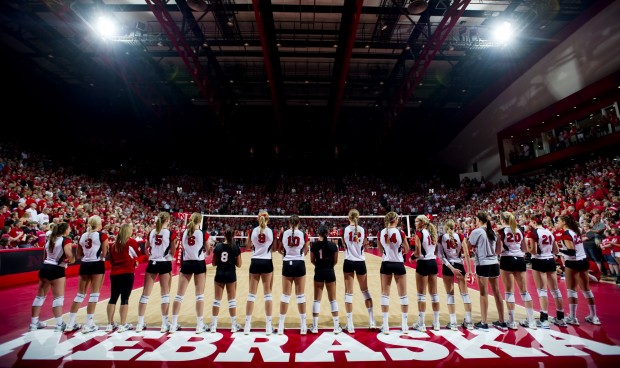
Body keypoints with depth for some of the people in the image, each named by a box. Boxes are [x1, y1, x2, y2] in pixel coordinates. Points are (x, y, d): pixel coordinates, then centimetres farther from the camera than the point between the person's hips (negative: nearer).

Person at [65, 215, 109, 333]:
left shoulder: (82, 236, 9)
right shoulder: (102, 235, -8)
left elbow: (79, 255, 14)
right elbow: (104, 254, -11)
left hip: (84, 265, 6)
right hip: (97, 265, -6)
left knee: (80, 294, 15)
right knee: (94, 294, 1)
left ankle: (70, 324, 20)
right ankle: (88, 325, 5)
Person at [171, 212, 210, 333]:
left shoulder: (184, 233, 2)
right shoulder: (203, 234, -7)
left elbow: (183, 248, 13)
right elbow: (207, 251, 3)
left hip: (186, 264, 3)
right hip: (199, 264, -3)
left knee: (179, 295, 11)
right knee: (199, 295, 4)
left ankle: (173, 324, 16)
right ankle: (199, 325, 8)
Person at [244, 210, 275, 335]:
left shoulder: (253, 231, 0)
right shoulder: (271, 231, -5)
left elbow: (248, 247, 12)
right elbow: (274, 248, 3)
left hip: (255, 263, 1)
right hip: (267, 263, -1)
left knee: (251, 294, 9)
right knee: (267, 294, 6)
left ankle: (247, 324, 14)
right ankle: (268, 325, 10)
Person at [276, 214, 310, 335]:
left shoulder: (283, 234, -1)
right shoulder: (303, 234, -3)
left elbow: (279, 250, 10)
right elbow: (305, 251, 7)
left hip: (287, 264, 1)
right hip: (299, 264, -1)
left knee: (285, 294, 9)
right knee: (300, 294, 8)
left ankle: (281, 325, 14)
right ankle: (303, 325, 16)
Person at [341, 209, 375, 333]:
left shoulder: (345, 230, -7)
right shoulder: (363, 230, -4)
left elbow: (344, 245, 4)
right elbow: (364, 245, 6)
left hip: (348, 262, -1)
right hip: (360, 262, 2)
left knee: (348, 292, 5)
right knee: (365, 290, 18)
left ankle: (350, 325, 8)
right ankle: (371, 321, 21)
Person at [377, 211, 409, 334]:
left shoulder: (380, 233, -4)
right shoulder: (400, 232, -11)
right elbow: (407, 249, 1)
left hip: (385, 264, 2)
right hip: (398, 264, -2)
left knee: (385, 294, 8)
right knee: (403, 295, 13)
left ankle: (385, 326, 10)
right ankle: (404, 325, 21)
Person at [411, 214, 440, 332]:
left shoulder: (419, 233, -12)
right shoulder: (432, 232, 9)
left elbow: (418, 253, -16)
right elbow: (436, 251, 13)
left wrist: (413, 255, 2)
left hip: (423, 263, -7)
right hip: (433, 263, 7)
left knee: (421, 294, 1)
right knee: (434, 293, 13)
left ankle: (421, 324, 8)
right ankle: (436, 323, 21)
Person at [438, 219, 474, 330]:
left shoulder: (441, 238, -3)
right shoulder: (460, 236, -2)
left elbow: (441, 255, -11)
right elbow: (466, 254, -5)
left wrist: (451, 267, -11)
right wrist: (469, 269, -1)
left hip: (447, 266, -1)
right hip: (459, 265, 1)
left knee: (450, 294, 7)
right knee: (464, 293, 12)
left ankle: (453, 322, 8)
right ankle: (469, 321, 16)